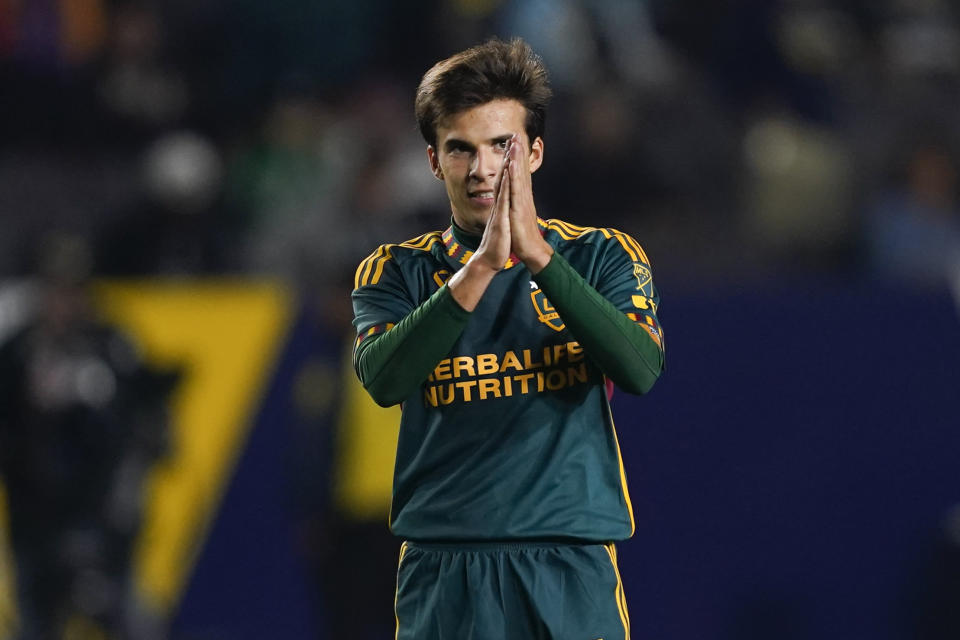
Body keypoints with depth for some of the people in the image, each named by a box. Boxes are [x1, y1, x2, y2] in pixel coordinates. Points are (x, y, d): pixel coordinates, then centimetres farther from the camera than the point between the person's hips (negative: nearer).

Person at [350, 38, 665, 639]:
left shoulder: (602, 256, 8)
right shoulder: (396, 272, 8)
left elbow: (641, 370, -11)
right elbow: (382, 379, -12)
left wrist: (537, 253, -18)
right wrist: (483, 266, -21)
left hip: (572, 567, 0)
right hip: (443, 572, 0)